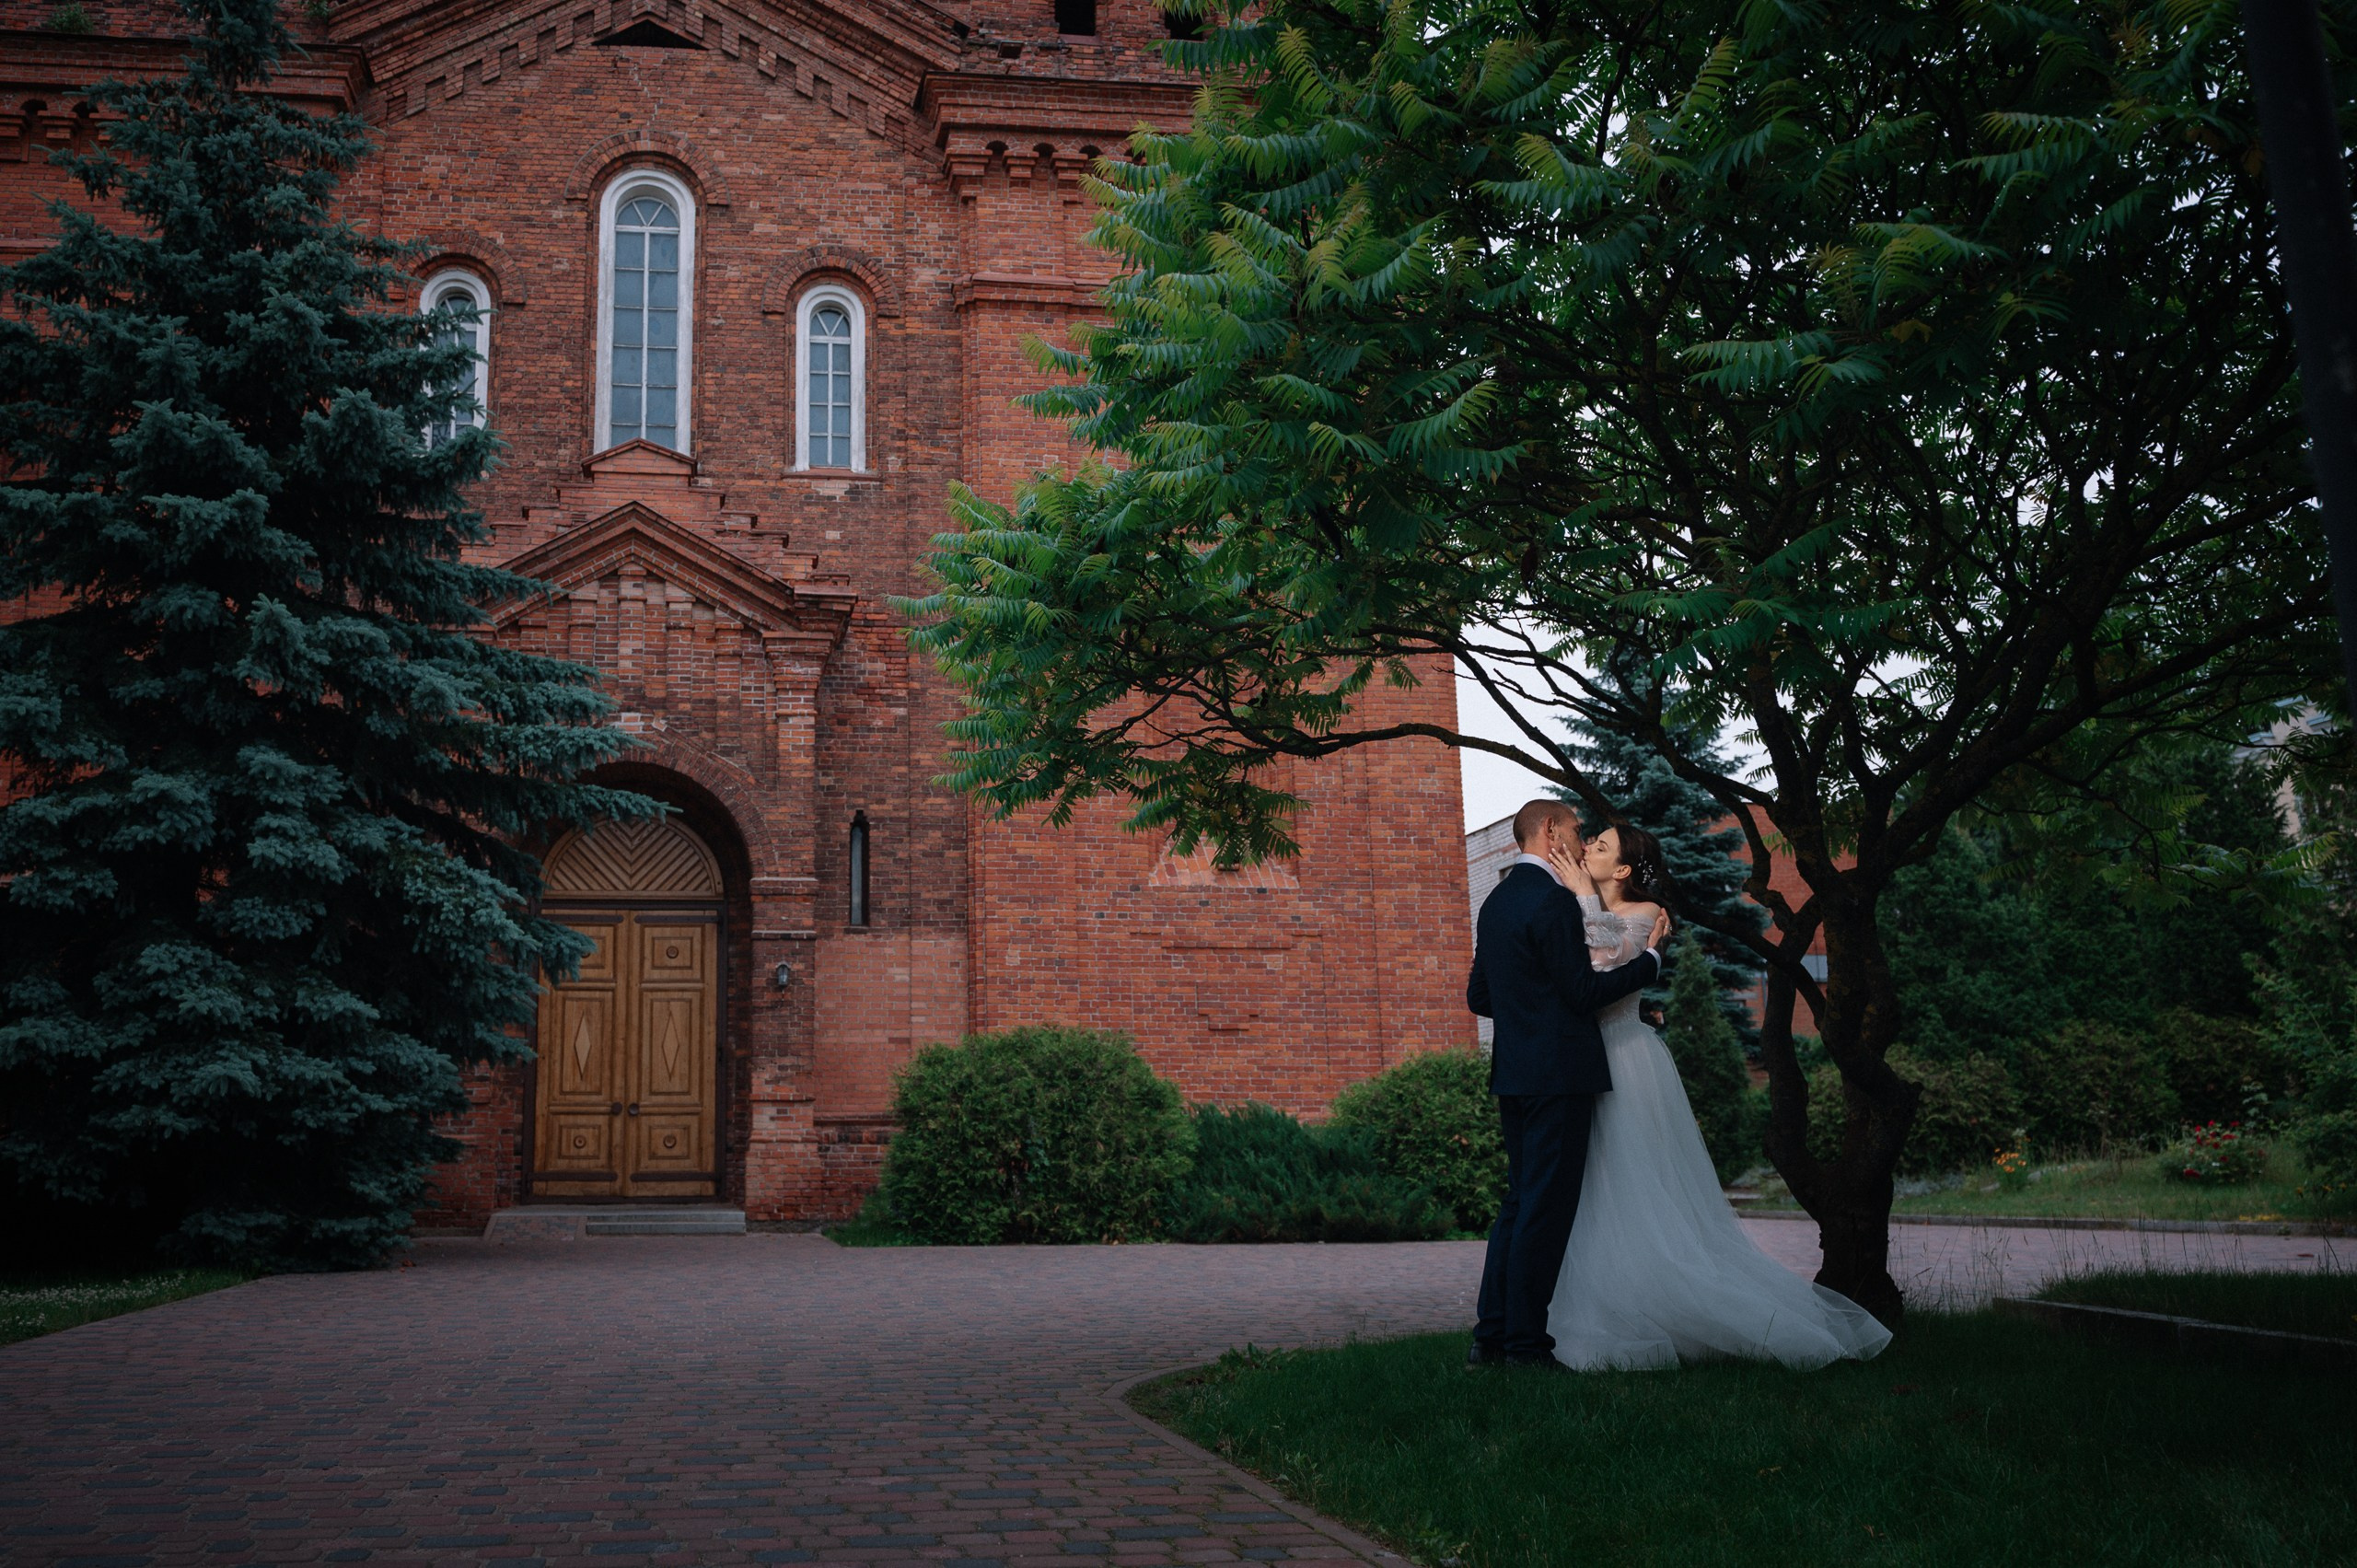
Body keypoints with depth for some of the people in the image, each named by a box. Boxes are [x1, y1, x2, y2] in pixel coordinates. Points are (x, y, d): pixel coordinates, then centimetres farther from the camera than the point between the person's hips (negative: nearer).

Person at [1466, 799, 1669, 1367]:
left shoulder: (1496, 901, 15)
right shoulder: (1553, 900, -14)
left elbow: (1479, 996, 18)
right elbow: (1585, 991, -15)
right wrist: (1651, 956, -5)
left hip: (1513, 1074, 9)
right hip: (1559, 1074, -9)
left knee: (1519, 1202, 14)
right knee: (1547, 1208, -4)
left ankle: (1491, 1335, 15)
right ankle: (1526, 1344, -1)